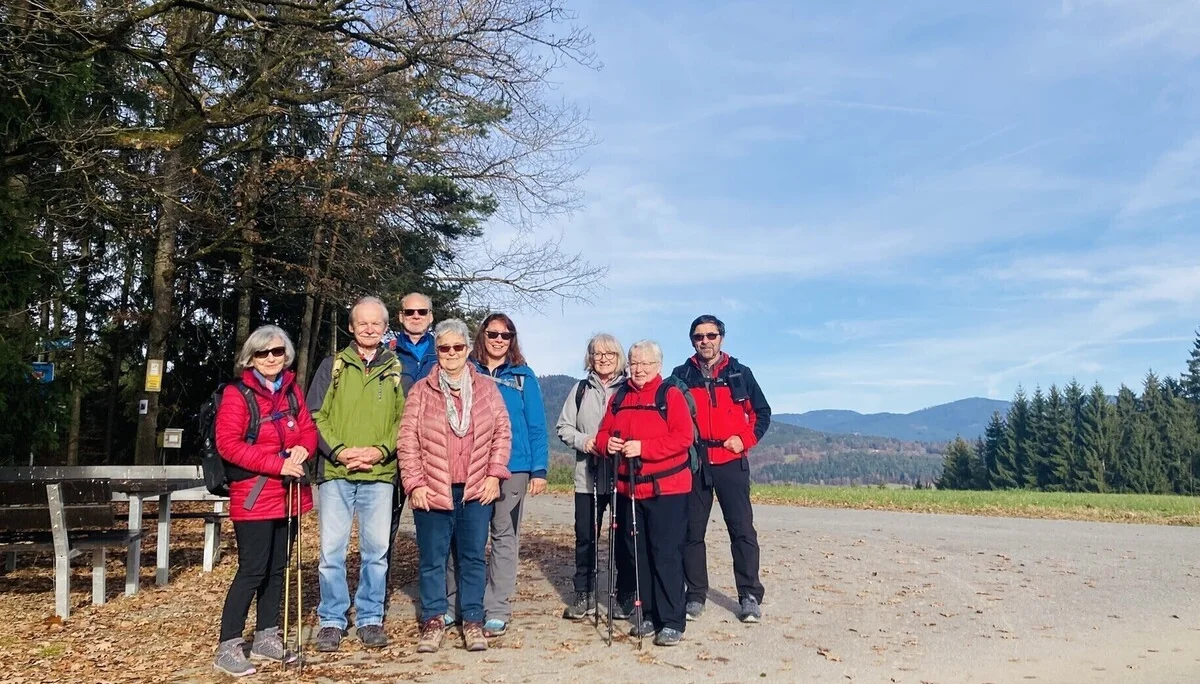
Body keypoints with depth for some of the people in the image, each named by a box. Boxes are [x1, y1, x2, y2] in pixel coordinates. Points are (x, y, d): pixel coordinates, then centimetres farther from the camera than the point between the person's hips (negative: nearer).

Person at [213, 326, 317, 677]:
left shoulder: (292, 390, 10)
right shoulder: (237, 393, -9)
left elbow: (308, 428, 14)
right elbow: (228, 443, -17)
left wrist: (303, 448, -11)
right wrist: (277, 464, -21)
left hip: (288, 495, 7)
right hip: (254, 497, -6)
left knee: (277, 567, 13)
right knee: (253, 570, -7)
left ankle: (266, 637, 25)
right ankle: (228, 647, 3)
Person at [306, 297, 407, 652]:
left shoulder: (396, 370, 9)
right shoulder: (332, 366, 7)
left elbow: (405, 420, 5)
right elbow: (315, 416, 2)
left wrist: (381, 450, -10)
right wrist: (339, 451, -11)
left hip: (380, 474, 1)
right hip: (335, 473, 0)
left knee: (376, 549, 6)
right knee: (332, 549, 2)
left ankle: (370, 618, 19)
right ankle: (332, 620, 16)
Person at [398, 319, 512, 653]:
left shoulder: (486, 388, 7)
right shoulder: (421, 391, 3)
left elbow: (502, 433, 6)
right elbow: (407, 440, 0)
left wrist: (494, 474, -3)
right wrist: (414, 484, -7)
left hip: (476, 489, 1)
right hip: (432, 490, -1)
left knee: (473, 557, 7)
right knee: (432, 558, 7)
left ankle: (473, 621, 17)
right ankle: (433, 620, 19)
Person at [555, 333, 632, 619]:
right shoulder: (581, 389, 10)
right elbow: (563, 426, 11)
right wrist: (583, 441, -7)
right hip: (588, 476, 2)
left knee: (624, 537, 2)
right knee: (585, 536, 6)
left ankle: (625, 596, 15)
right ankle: (583, 595, 18)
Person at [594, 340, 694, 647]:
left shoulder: (671, 395, -4)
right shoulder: (619, 398, 12)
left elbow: (683, 437, -14)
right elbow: (604, 432, 14)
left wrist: (643, 447, -22)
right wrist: (607, 443, -10)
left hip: (667, 489, -5)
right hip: (630, 488, 6)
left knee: (667, 554, -4)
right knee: (640, 554, 11)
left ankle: (672, 621, 4)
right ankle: (648, 615, 23)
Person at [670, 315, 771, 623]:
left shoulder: (740, 373, 7)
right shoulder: (681, 375, 8)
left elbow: (762, 412, 10)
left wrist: (745, 439, -4)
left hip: (731, 462, -1)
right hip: (694, 463, 1)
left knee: (742, 529, -2)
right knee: (692, 531, 4)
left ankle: (750, 596, 6)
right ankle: (696, 596, 14)